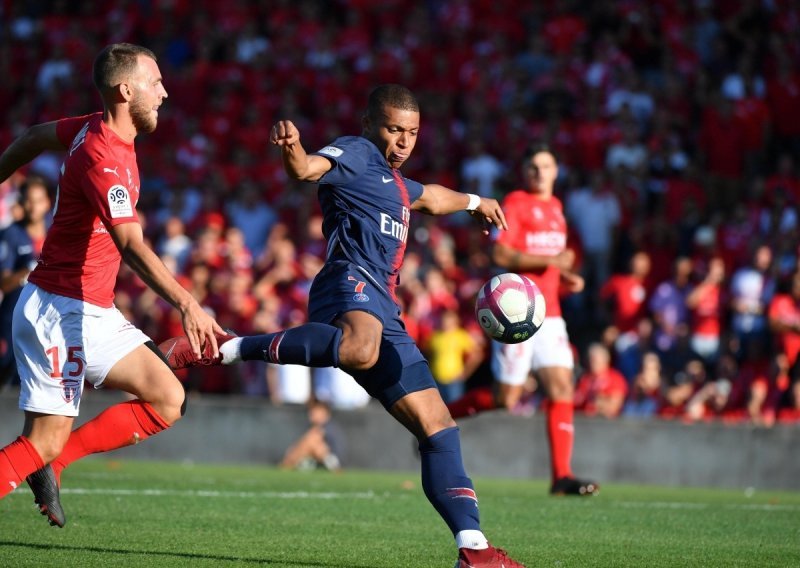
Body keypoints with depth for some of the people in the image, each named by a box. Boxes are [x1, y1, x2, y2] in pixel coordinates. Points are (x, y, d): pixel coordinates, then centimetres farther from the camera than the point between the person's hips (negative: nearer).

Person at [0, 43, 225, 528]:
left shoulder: (97, 128, 6)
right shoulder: (103, 159, -23)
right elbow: (131, 246, -37)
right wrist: (187, 304, -47)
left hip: (94, 313, 9)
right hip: (60, 311, -9)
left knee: (167, 401, 0)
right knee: (43, 443, -10)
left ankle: (53, 463, 3)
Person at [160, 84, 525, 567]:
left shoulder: (395, 182, 34)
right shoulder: (356, 154, 5)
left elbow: (429, 197, 58)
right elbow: (307, 168, -17)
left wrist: (474, 201, 74)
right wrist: (291, 146, -39)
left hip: (382, 309, 9)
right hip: (350, 279, -9)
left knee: (437, 427, 5)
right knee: (359, 348, -46)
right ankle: (219, 349, -36)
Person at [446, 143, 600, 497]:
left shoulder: (555, 207, 18)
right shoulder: (515, 203, -7)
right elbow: (500, 255, -17)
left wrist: (565, 277, 14)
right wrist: (549, 260, -21)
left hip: (549, 314, 7)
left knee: (562, 389, -6)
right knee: (505, 398, -4)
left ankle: (561, 475, -9)